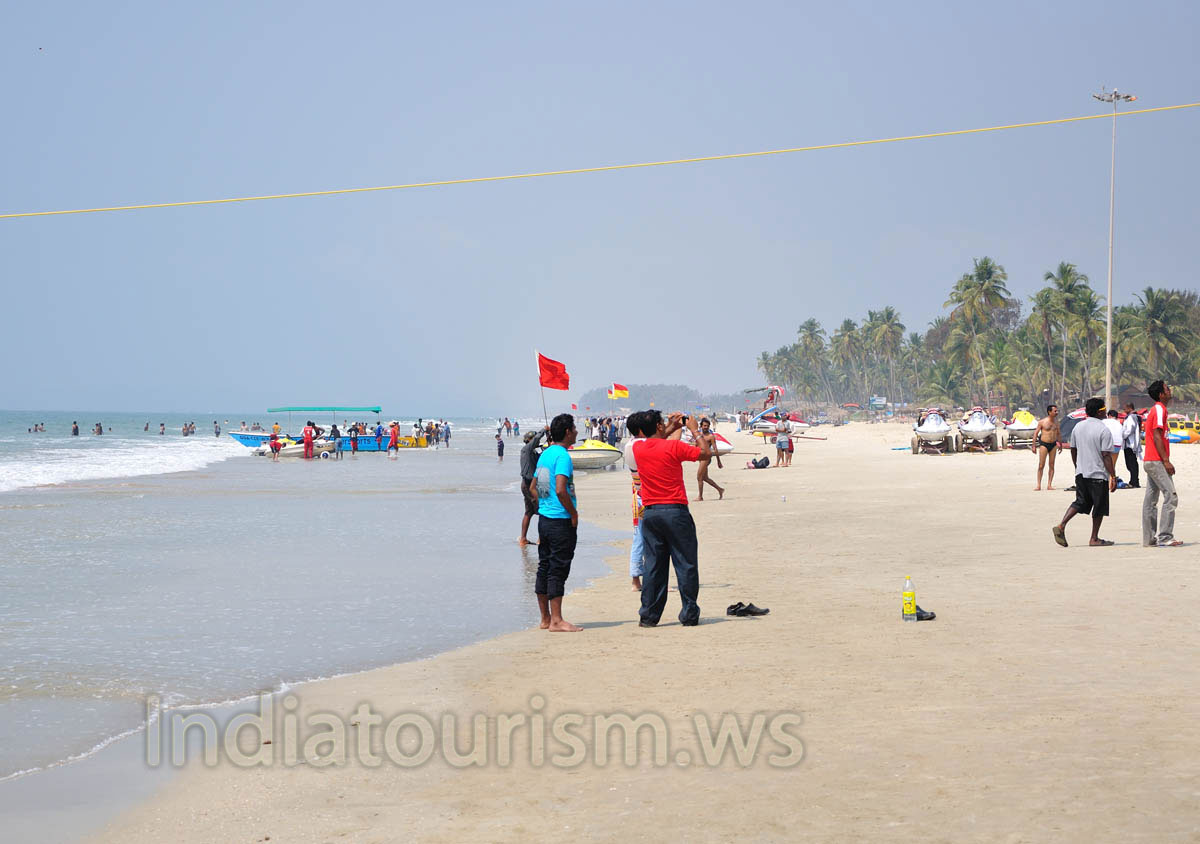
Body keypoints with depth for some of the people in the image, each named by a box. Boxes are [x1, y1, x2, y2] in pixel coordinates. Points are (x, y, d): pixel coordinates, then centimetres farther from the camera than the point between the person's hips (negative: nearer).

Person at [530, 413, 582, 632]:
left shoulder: (545, 454, 13)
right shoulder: (563, 456, -15)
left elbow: (533, 487, 19)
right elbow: (561, 490, -24)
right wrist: (574, 514, -13)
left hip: (544, 518, 9)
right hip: (561, 521, -9)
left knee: (544, 568, 12)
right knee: (558, 570, -6)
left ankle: (545, 619, 19)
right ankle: (556, 621, -4)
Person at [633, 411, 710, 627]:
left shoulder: (638, 449, 3)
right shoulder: (674, 447, -12)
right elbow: (704, 453, -2)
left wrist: (671, 429, 29)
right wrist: (694, 430, 9)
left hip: (650, 512, 5)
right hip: (675, 512, -5)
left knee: (653, 565, 9)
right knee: (685, 564, 3)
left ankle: (648, 615, 8)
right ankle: (689, 614, 4)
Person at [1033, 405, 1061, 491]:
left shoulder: (1056, 421, 8)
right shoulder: (1042, 422, -7)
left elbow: (1058, 433, 20)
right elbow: (1036, 433, -3)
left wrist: (1060, 445, 19)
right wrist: (1033, 445, -6)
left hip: (1053, 445, 5)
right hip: (1044, 444, -5)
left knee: (1052, 465, 3)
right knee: (1041, 466, -5)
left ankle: (1049, 485, 7)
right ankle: (1038, 485, 0)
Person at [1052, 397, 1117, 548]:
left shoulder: (1078, 427, 7)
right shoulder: (1104, 430, -13)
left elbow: (1073, 450, 15)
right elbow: (1106, 456, -17)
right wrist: (1113, 476, -13)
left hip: (1081, 473, 6)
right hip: (1098, 474, -6)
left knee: (1080, 502, 12)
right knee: (1099, 507, 6)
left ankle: (1061, 526, -6)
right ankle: (1094, 538, 11)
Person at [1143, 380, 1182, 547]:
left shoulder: (1156, 410, 20)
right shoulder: (1159, 410, -11)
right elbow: (1157, 436, -17)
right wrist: (1166, 461, -19)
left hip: (1150, 461, 10)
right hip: (1156, 461, -10)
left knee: (1150, 500, 9)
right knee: (1171, 496, -12)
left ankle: (1149, 538, 10)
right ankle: (1165, 538, -16)